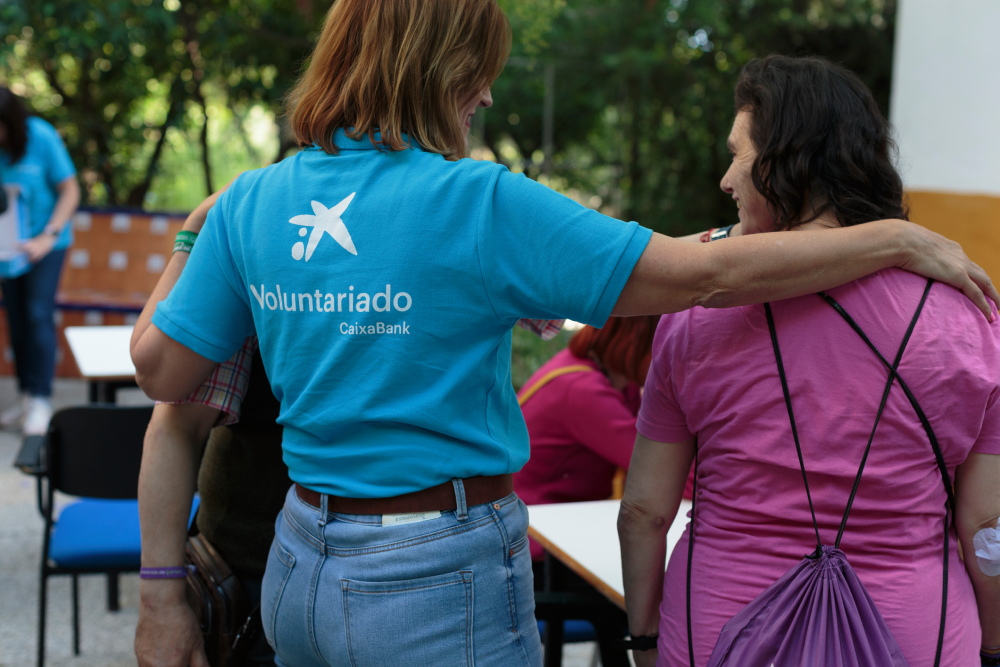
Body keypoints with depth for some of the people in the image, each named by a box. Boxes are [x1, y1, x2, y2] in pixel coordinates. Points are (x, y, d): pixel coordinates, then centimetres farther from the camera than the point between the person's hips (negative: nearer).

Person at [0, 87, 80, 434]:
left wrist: (47, 238, -21)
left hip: (47, 240, -4)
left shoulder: (41, 138, -18)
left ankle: (41, 399, -5)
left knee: (38, 315, -10)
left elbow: (70, 191, -13)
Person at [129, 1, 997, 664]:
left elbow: (159, 368, 5)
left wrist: (194, 242, 22)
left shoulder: (251, 203, -2)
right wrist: (901, 240, -7)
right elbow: (708, 274, -17)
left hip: (303, 567, 6)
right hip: (442, 590, -6)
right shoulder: (479, 206, -18)